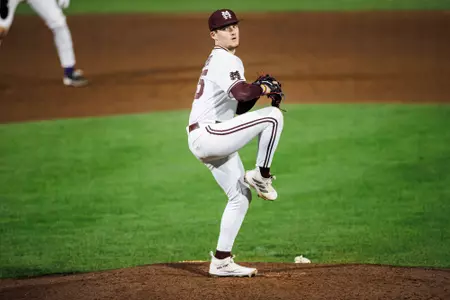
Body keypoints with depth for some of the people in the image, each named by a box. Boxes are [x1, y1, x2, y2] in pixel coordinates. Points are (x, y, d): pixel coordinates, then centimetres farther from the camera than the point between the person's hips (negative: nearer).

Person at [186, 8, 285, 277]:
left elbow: (239, 107, 22)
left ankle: (221, 261, 14)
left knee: (241, 196, 13)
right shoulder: (224, 60, -10)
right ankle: (262, 175, -6)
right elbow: (241, 93, -28)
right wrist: (265, 87, -10)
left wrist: (258, 89, 6)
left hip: (207, 140, 11)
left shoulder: (222, 61, 22)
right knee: (272, 115, -16)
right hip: (207, 134, -11)